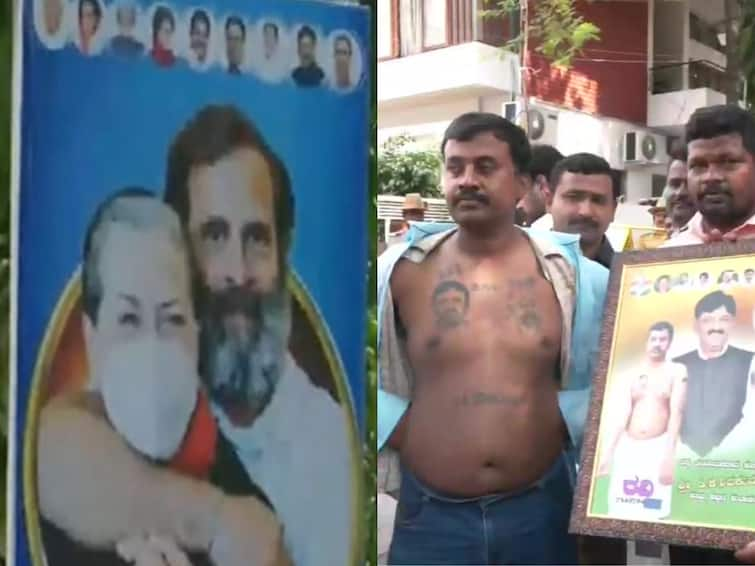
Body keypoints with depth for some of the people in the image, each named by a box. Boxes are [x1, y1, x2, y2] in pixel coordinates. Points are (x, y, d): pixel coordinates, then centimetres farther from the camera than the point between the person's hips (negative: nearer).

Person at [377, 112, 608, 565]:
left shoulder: (572, 275, 1)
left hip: (539, 509, 1)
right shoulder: (401, 270, -2)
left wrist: (566, 418, 0)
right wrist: (393, 426, 0)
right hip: (430, 513, -1)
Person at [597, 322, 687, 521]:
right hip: (628, 447, 3)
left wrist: (669, 456, -15)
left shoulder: (677, 371, 2)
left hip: (658, 448, -3)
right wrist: (607, 452, -6)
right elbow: (621, 413, 3)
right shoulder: (632, 375, 9)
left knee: (652, 513, -10)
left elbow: (676, 412, -6)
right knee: (619, 511, -2)